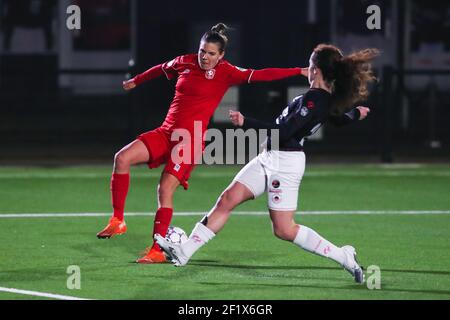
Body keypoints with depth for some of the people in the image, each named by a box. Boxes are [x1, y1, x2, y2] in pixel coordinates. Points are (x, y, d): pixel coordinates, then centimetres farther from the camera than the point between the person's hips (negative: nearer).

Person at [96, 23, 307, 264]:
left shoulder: (226, 73, -4)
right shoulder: (185, 63, 9)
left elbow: (260, 75, -9)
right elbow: (160, 70, 29)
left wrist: (299, 71, -16)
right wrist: (136, 81, 44)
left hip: (191, 140, -5)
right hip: (166, 133, 5)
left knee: (165, 188, -15)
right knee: (122, 158, -14)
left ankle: (157, 250, -8)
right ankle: (117, 221, -6)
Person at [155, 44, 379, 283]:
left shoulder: (314, 100, -22)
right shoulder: (329, 99, 5)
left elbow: (283, 132, -26)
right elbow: (339, 118, 25)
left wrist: (246, 122, -24)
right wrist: (356, 114, 49)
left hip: (284, 163, -10)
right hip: (270, 158, 10)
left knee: (284, 230, -6)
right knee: (227, 200, 7)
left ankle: (342, 256, 2)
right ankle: (183, 252, 9)